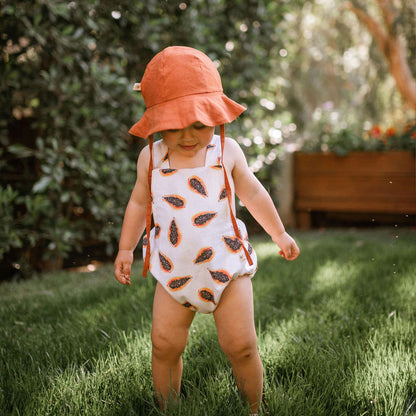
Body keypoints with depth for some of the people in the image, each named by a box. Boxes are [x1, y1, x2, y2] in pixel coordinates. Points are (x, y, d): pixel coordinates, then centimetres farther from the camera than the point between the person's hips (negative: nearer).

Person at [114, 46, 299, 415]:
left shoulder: (227, 152, -4)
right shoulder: (151, 157, -2)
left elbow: (253, 194, 10)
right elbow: (139, 202, 14)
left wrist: (279, 234, 18)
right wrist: (125, 249, 18)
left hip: (226, 264, -1)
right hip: (174, 270, 2)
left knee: (241, 346, -2)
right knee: (164, 345, 0)